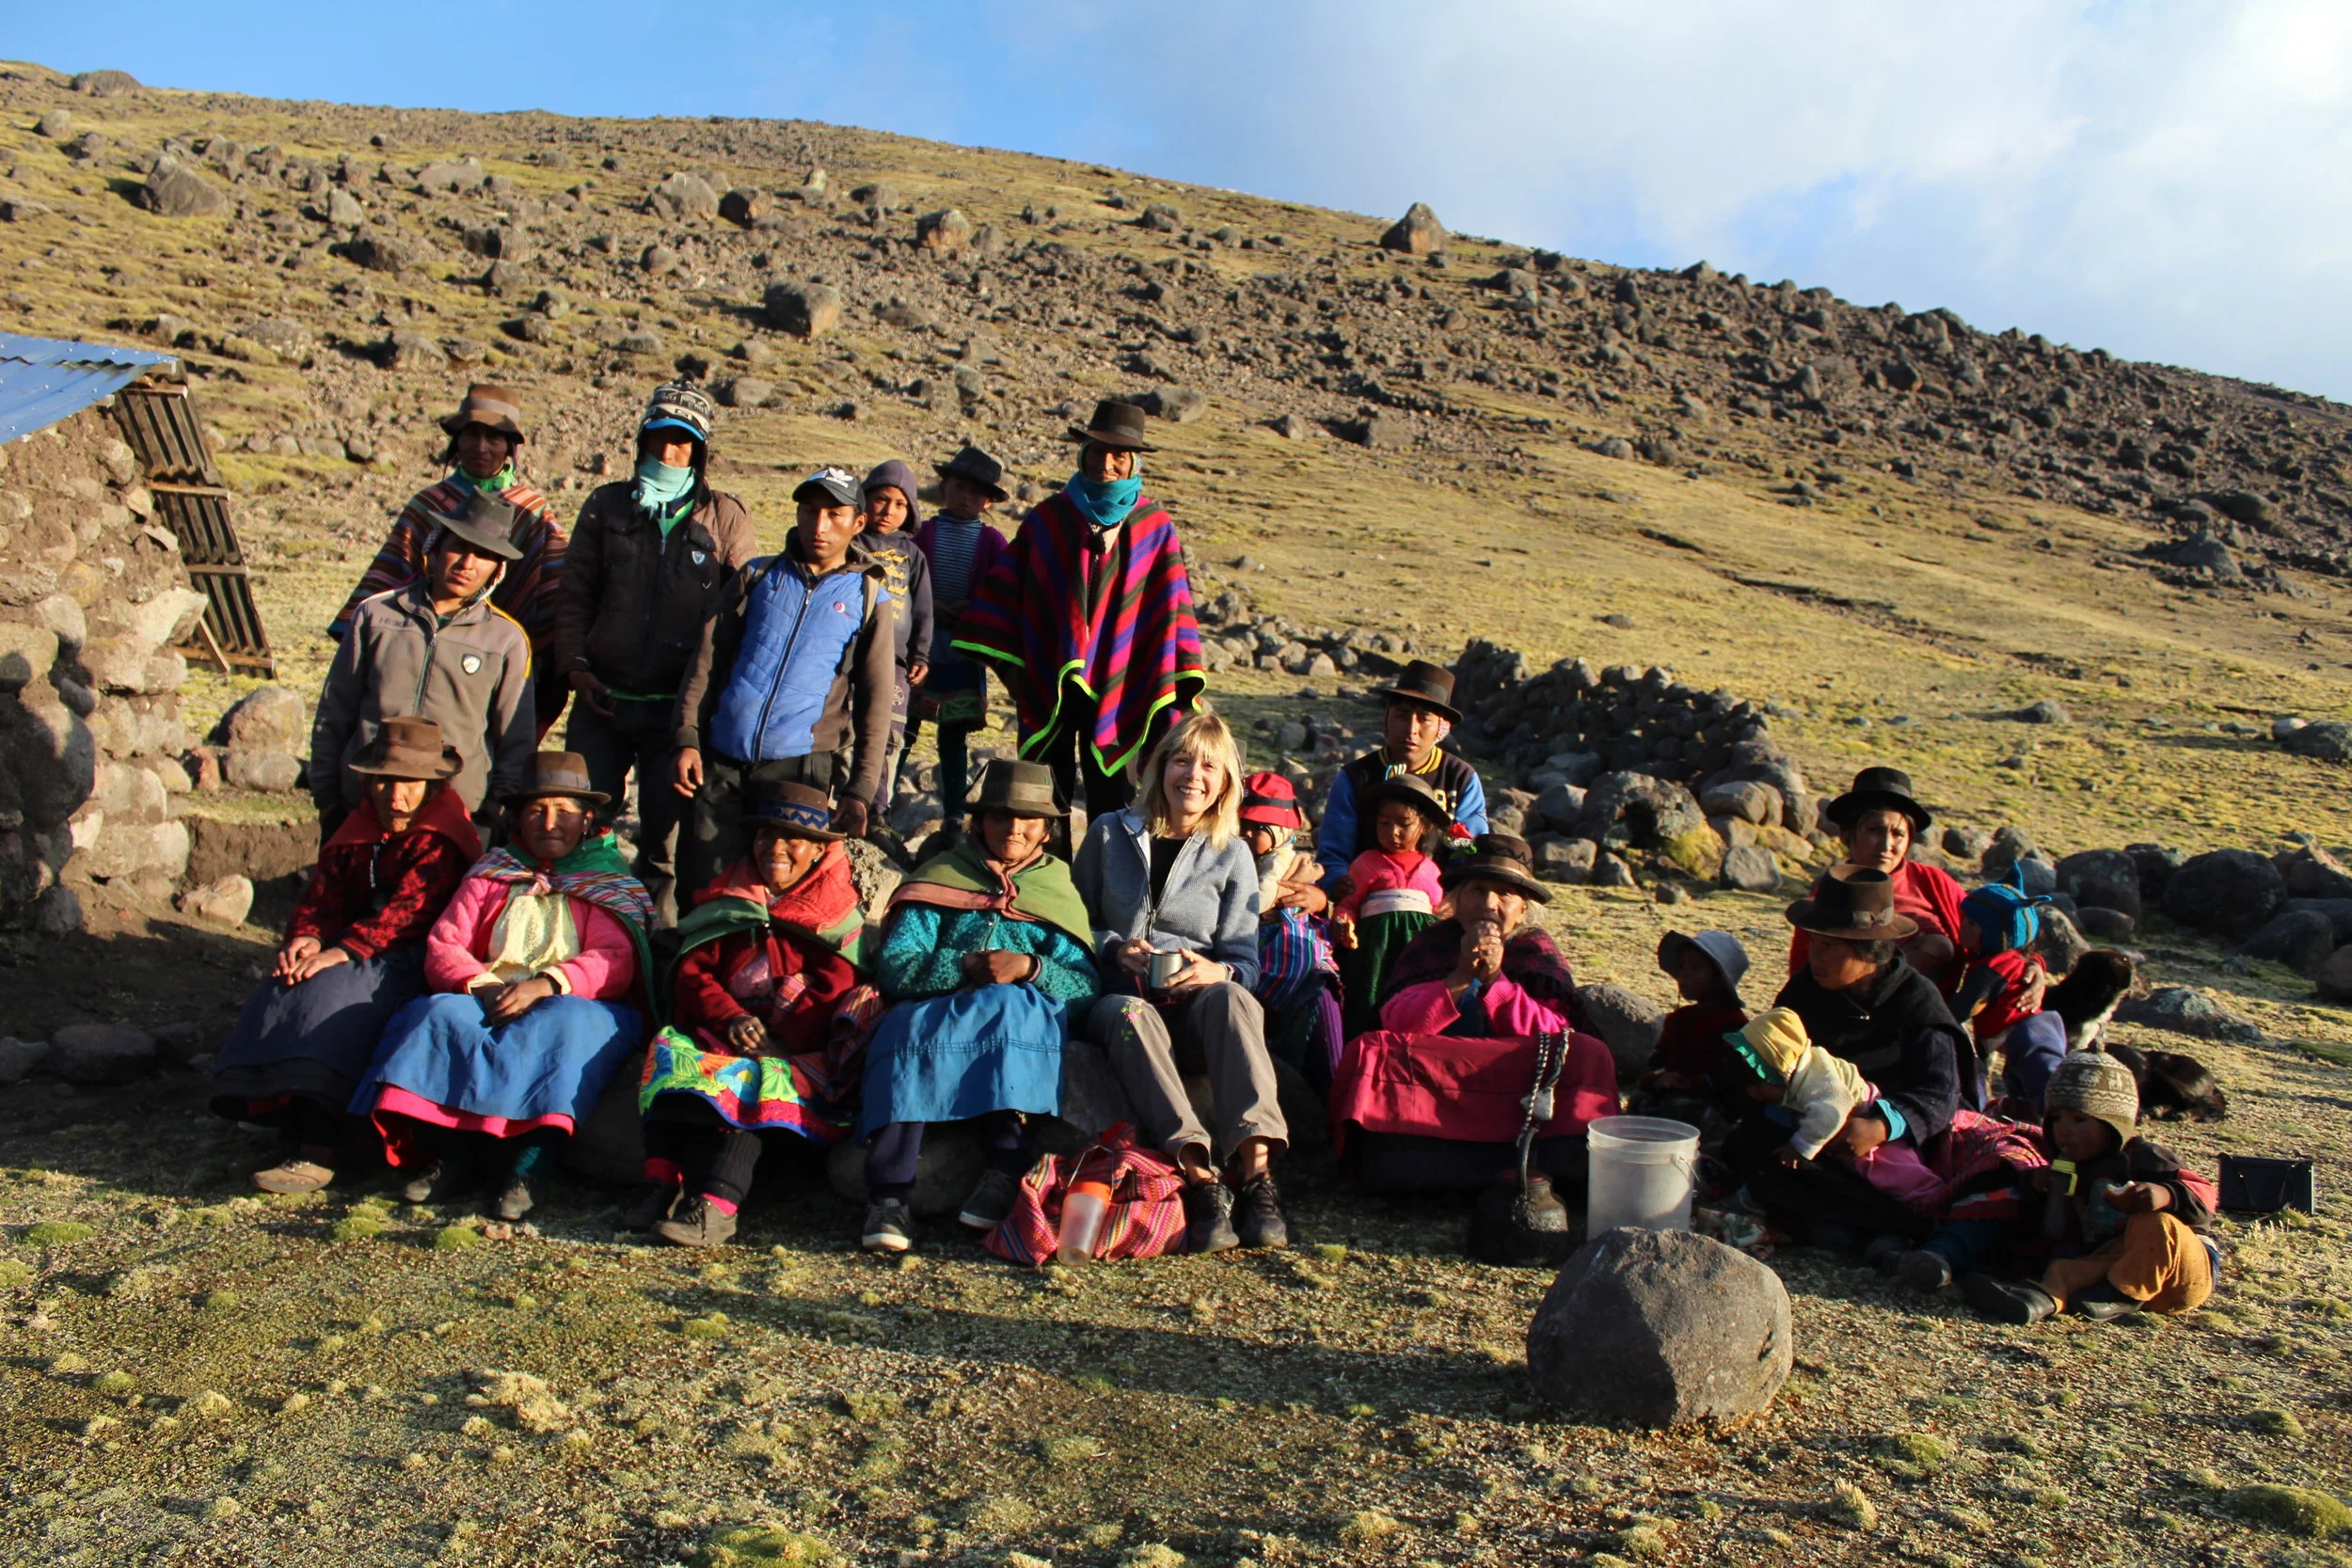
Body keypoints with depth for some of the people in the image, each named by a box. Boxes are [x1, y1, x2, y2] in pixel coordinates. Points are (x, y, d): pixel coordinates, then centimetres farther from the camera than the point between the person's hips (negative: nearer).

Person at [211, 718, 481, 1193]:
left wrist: (345, 950, -30)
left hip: (411, 962, -7)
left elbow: (410, 906, -18)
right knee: (282, 988, -20)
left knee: (335, 990, -32)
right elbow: (323, 895, 12)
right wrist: (306, 938, -11)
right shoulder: (358, 829, 19)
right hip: (354, 950, 7)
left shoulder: (443, 835, -5)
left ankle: (320, 1152, -37)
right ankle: (297, 1132, -27)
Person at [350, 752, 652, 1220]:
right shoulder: (489, 875, 23)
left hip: (570, 1005, -2)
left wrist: (545, 984, -20)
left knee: (567, 1024, -35)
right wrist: (483, 985, -12)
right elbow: (442, 948, 10)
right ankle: (458, 1154, -36)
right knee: (441, 1013, -28)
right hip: (486, 1005, 3)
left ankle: (525, 1168, -43)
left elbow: (614, 962, -2)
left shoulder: (610, 885, 16)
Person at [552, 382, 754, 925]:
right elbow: (574, 594, 10)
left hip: (678, 708, -2)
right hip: (602, 699, 2)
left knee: (664, 834, 4)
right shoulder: (607, 505, 9)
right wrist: (574, 665, -3)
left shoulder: (726, 518, 4)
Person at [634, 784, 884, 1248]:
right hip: (721, 1035, 4)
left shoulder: (838, 912, 9)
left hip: (799, 1052, -4)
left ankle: (713, 1203, -47)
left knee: (749, 1075, -34)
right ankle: (662, 1182, -39)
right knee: (671, 1049, -26)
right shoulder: (727, 901, 20)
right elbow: (691, 972, 8)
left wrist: (774, 1039, -19)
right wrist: (732, 1020, -12)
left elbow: (836, 992, -5)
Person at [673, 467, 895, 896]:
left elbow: (875, 699, 3)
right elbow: (706, 659, 11)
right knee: (704, 887, 1)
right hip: (723, 765, 2)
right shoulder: (757, 576, 12)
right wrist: (687, 739, 0)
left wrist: (860, 791, -4)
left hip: (802, 768, -2)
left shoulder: (869, 598, 6)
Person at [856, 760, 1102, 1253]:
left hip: (1028, 1023, 0)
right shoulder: (940, 878, 20)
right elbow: (893, 968, 4)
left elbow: (1089, 986, 5)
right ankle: (889, 1195, -40)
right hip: (933, 1012, 0)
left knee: (1010, 1007, -35)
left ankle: (1005, 1168, -37)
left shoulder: (1058, 889, 22)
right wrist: (965, 966, -11)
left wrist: (1030, 967, -13)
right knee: (906, 1027, -34)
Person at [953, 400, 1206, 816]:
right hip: (1046, 684, 2)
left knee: (1112, 803, 4)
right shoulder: (1049, 517, 4)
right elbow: (1007, 589, 7)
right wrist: (1007, 659, 0)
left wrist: (1182, 678, -7)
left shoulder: (1155, 528, 1)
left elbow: (1173, 606, 0)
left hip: (1117, 687, -1)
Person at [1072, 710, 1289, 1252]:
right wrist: (1115, 949, -7)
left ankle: (1255, 1170, -48)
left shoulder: (1232, 855, 12)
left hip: (1196, 1002, 1)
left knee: (1232, 998, -35)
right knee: (1130, 1014, -38)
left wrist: (1218, 972, -17)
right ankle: (1201, 1177, -50)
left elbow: (1244, 960, 7)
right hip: (1121, 995, -1)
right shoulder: (1110, 834, 11)